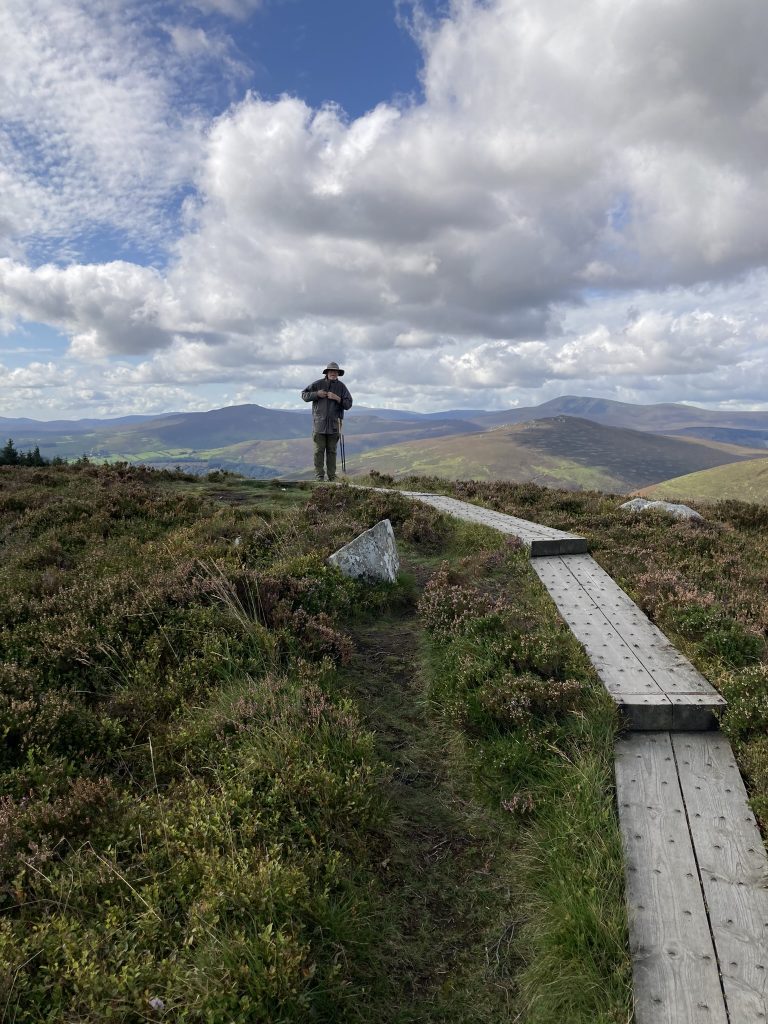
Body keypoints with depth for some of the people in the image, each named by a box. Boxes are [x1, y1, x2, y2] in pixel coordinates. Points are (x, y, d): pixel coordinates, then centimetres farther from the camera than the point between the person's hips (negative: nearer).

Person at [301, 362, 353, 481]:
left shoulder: (342, 387, 5)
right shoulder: (318, 384, 3)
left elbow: (348, 404, 1)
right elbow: (304, 394, 8)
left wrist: (337, 398, -15)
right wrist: (316, 394, -8)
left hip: (334, 424, 1)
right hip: (319, 422, -1)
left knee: (332, 451, 6)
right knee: (319, 450, -2)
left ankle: (332, 476, 11)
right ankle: (319, 476, 2)